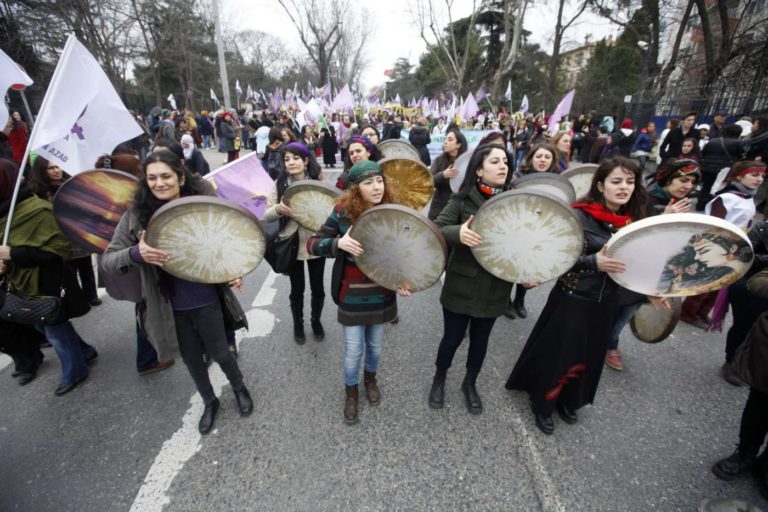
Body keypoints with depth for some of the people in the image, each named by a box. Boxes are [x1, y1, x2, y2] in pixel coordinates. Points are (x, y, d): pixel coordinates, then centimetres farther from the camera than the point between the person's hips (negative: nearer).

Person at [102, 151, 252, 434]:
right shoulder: (136, 216, -8)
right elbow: (107, 260, -7)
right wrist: (136, 253, -28)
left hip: (206, 300, -2)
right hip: (169, 306, 2)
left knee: (219, 352, 13)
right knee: (191, 358, 20)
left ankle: (239, 388, 45)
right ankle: (209, 402, 46)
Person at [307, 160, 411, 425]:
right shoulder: (343, 213, -14)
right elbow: (312, 244, -13)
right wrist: (338, 243, -33)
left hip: (381, 294, 3)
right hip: (352, 296, -2)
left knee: (375, 345, 20)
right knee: (354, 349, 8)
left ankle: (370, 378, 53)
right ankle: (350, 393, 39)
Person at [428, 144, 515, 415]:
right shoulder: (463, 200, -9)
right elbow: (436, 229, -16)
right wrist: (458, 233, -37)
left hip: (495, 288, 3)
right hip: (462, 285, -3)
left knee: (480, 340, 18)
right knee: (452, 338, 11)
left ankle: (470, 383, 45)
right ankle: (439, 378, 41)